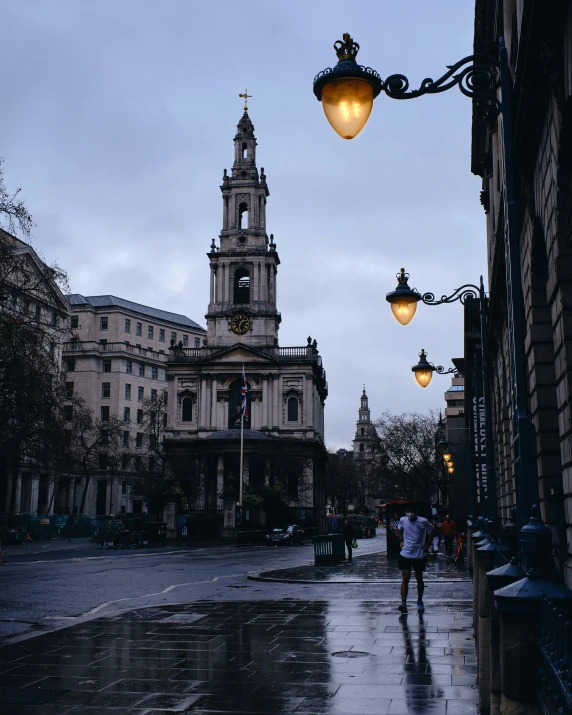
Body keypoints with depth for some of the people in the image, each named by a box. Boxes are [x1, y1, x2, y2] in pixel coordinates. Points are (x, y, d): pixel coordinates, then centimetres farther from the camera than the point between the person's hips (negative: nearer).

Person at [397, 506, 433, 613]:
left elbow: (431, 532, 2)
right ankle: (403, 602, -11)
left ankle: (420, 601, 28)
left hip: (419, 555, -1)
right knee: (405, 578, -8)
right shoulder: (403, 520, -3)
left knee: (419, 579, 11)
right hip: (405, 555, 1)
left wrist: (427, 545, -5)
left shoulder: (423, 522, -12)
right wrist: (401, 541, 7)